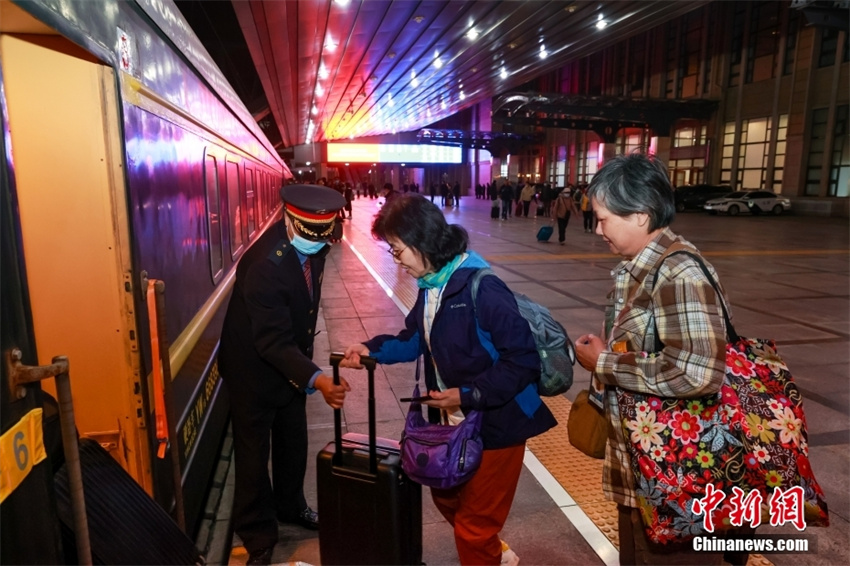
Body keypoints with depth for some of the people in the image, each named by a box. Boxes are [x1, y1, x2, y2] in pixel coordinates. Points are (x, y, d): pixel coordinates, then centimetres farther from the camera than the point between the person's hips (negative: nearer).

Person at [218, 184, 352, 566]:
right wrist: (316, 379, -46)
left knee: (293, 441, 20)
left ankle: (290, 507, 43)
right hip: (253, 365, -7)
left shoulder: (313, 245, -10)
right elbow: (272, 341, -34)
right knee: (254, 452, 7)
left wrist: (306, 367, 13)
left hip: (289, 359, 7)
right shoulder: (264, 263, -33)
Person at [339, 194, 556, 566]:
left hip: (496, 424, -9)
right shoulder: (431, 286, 0)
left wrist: (468, 394, -25)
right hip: (454, 422, 9)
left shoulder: (482, 289, -27)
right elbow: (414, 338, 11)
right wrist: (372, 349, -5)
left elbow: (522, 360, -26)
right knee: (446, 496, 28)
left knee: (474, 525, 8)